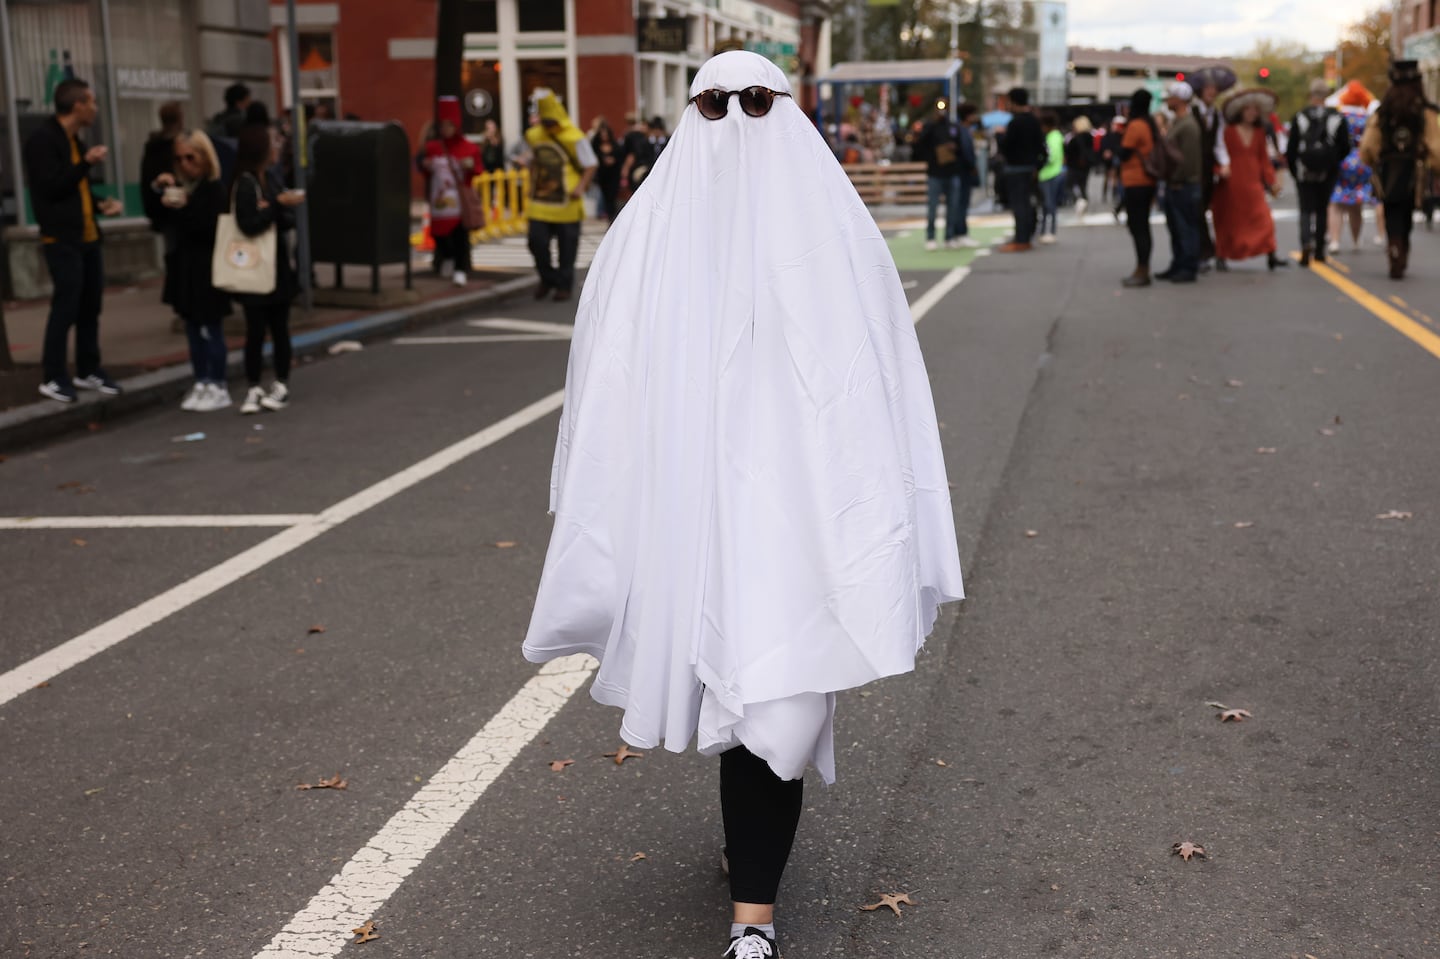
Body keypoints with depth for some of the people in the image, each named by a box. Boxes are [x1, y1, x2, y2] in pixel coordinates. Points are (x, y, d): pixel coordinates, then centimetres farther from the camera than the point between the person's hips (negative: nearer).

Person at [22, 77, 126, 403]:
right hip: (61, 238, -9)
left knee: (91, 305, 10)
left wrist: (101, 204, 7)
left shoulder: (74, 140, 17)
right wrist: (87, 162, -17)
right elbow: (51, 187, -19)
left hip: (87, 235, 9)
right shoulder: (43, 139, -11)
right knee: (65, 306, -7)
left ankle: (88, 371, 21)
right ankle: (53, 378, 2)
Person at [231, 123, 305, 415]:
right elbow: (249, 225, -17)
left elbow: (290, 220, 6)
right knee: (256, 329, -2)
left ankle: (281, 386, 17)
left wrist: (272, 213, -15)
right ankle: (253, 388, 7)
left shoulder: (272, 176, 6)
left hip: (277, 263, 5)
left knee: (279, 327, 8)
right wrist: (279, 204, -20)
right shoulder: (244, 183, -10)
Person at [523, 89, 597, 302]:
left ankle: (564, 285, 19)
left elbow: (591, 165, -7)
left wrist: (581, 187, -19)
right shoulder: (534, 135, 7)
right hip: (540, 204, 4)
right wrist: (532, 185, 16)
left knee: (567, 247, 5)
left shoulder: (573, 138, -10)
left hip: (566, 204, -4)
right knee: (537, 242, -2)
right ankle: (547, 279, 20)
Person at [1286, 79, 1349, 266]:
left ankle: (1306, 243, -22)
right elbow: (1345, 148, 0)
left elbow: (1291, 149, -5)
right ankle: (1319, 250, 18)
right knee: (1321, 210, 14)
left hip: (1304, 173, -1)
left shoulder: (1300, 117, -7)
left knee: (1306, 210, 3)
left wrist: (1293, 170, 7)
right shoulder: (1337, 118, -4)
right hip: (1328, 173, 1)